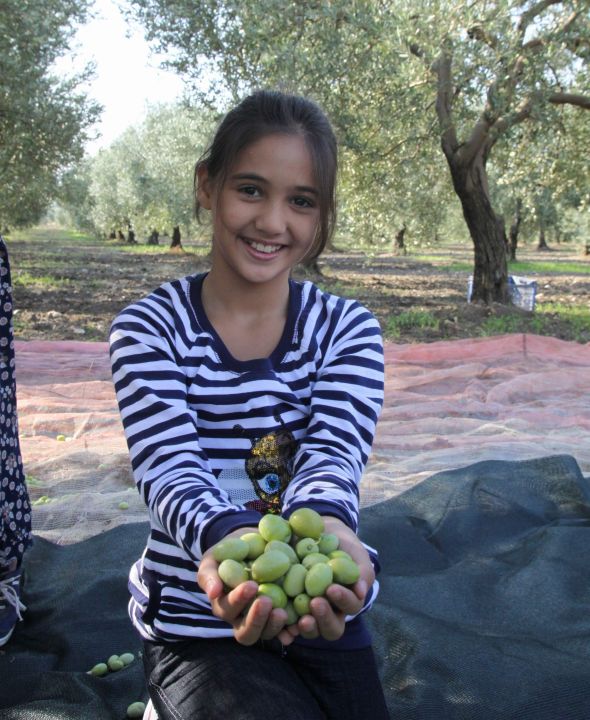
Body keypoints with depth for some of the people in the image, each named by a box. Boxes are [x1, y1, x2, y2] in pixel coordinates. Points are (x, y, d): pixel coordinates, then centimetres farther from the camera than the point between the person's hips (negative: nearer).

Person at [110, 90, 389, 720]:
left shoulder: (348, 329, -2)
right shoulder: (148, 330, -8)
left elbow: (333, 453, -18)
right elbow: (171, 468, -23)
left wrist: (324, 526, -43)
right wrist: (229, 538, -46)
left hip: (324, 620, 3)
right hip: (194, 626, -2)